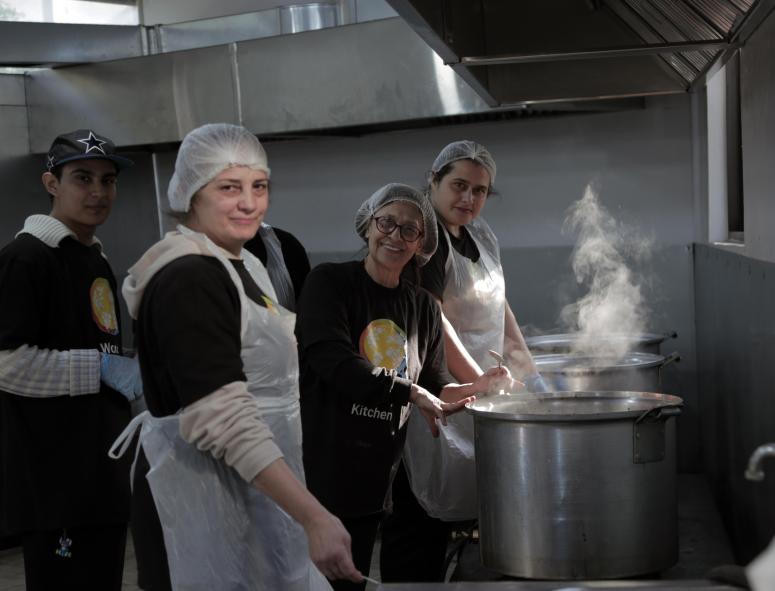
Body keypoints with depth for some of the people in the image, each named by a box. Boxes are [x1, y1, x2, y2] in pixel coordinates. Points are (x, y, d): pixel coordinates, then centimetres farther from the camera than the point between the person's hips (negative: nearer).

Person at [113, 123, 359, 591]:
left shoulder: (244, 265, 11)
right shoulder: (188, 279, -18)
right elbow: (224, 420, -27)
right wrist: (314, 518, -31)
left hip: (258, 490, 9)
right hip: (205, 498, -9)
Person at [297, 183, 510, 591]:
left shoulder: (423, 307, 11)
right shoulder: (329, 282, -5)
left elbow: (434, 386, 14)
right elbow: (332, 361, -18)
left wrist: (474, 389, -5)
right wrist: (410, 392, -18)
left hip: (376, 478, 5)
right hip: (320, 470, -5)